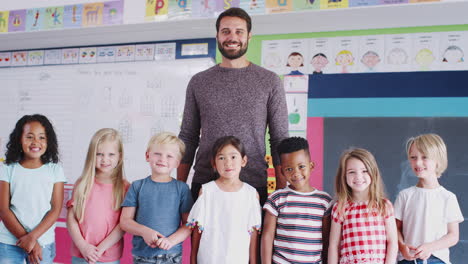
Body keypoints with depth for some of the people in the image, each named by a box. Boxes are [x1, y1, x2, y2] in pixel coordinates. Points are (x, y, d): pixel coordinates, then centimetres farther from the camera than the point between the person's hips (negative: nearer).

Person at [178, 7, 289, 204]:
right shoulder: (198, 82, 8)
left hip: (253, 186, -1)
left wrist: (281, 193, -3)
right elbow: (188, 138, 11)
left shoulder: (269, 82, 3)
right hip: (204, 185, 1)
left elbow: (279, 140, 2)